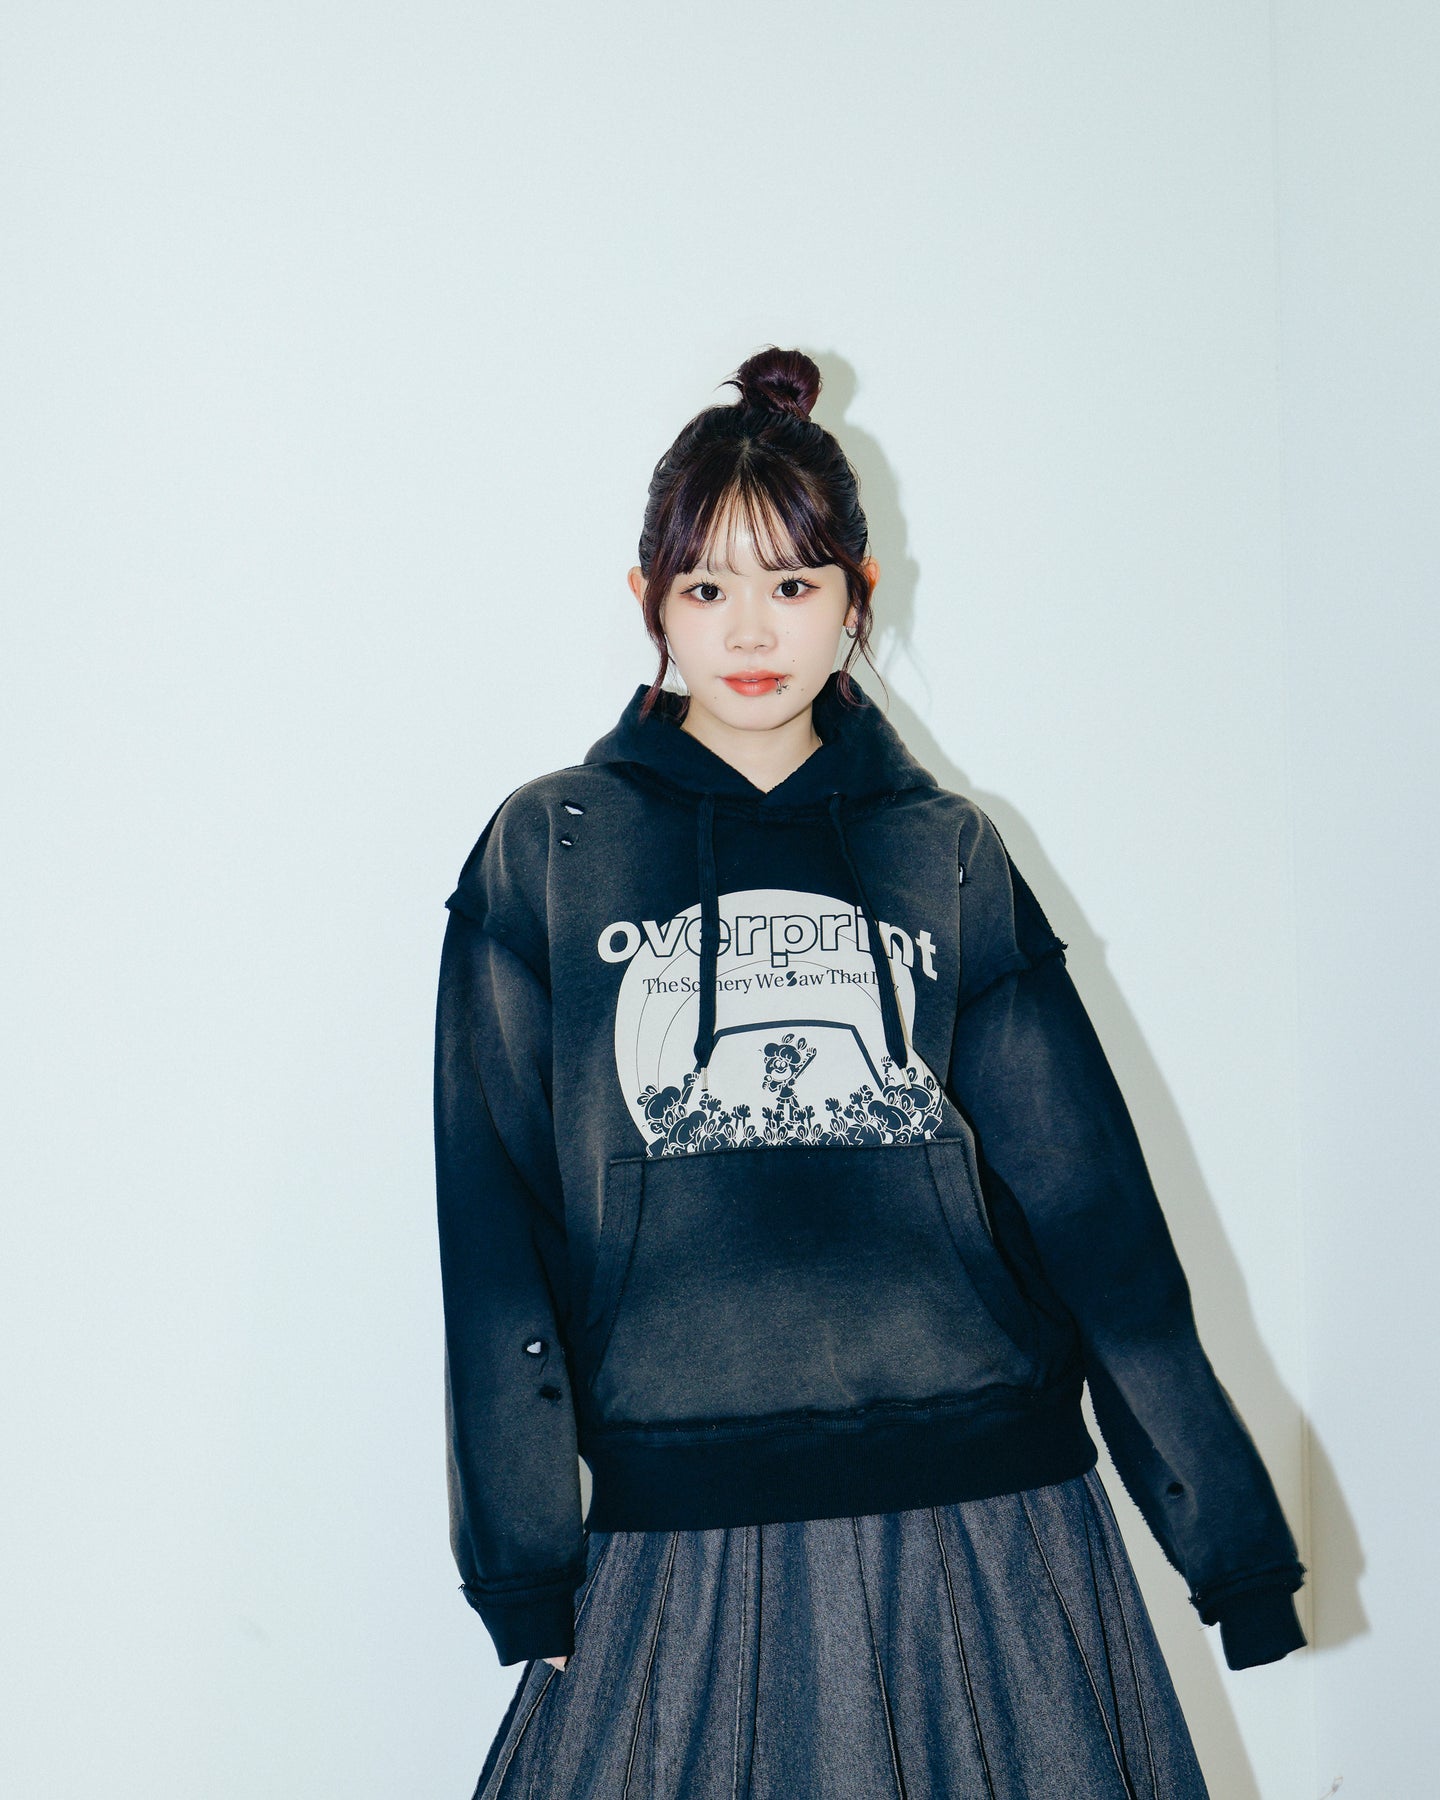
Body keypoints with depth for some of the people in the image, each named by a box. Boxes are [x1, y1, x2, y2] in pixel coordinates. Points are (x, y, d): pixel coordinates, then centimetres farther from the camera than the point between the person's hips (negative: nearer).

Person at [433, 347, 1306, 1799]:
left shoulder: (948, 858, 8)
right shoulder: (548, 854, 4)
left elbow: (1089, 1198, 7)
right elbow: (495, 1226, 2)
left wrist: (1225, 1522, 6)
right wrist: (525, 1562, -4)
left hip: (985, 1526, 2)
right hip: (689, 1536, -1)